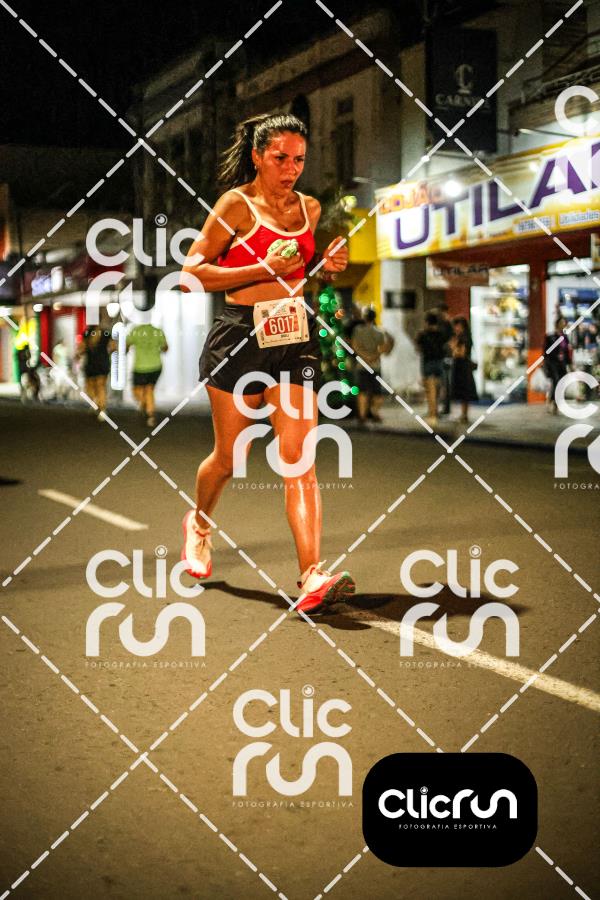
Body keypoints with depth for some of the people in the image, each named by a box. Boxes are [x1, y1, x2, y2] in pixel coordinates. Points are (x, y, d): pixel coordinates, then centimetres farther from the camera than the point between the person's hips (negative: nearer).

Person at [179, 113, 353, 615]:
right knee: (229, 457, 8)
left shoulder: (310, 209, 12)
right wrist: (264, 269, -16)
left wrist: (329, 268, 4)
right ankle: (200, 523, 41)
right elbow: (194, 271, -7)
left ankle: (313, 577, -18)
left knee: (299, 456, -10)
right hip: (240, 336, -3)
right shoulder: (236, 205, -4)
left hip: (296, 337, 3)